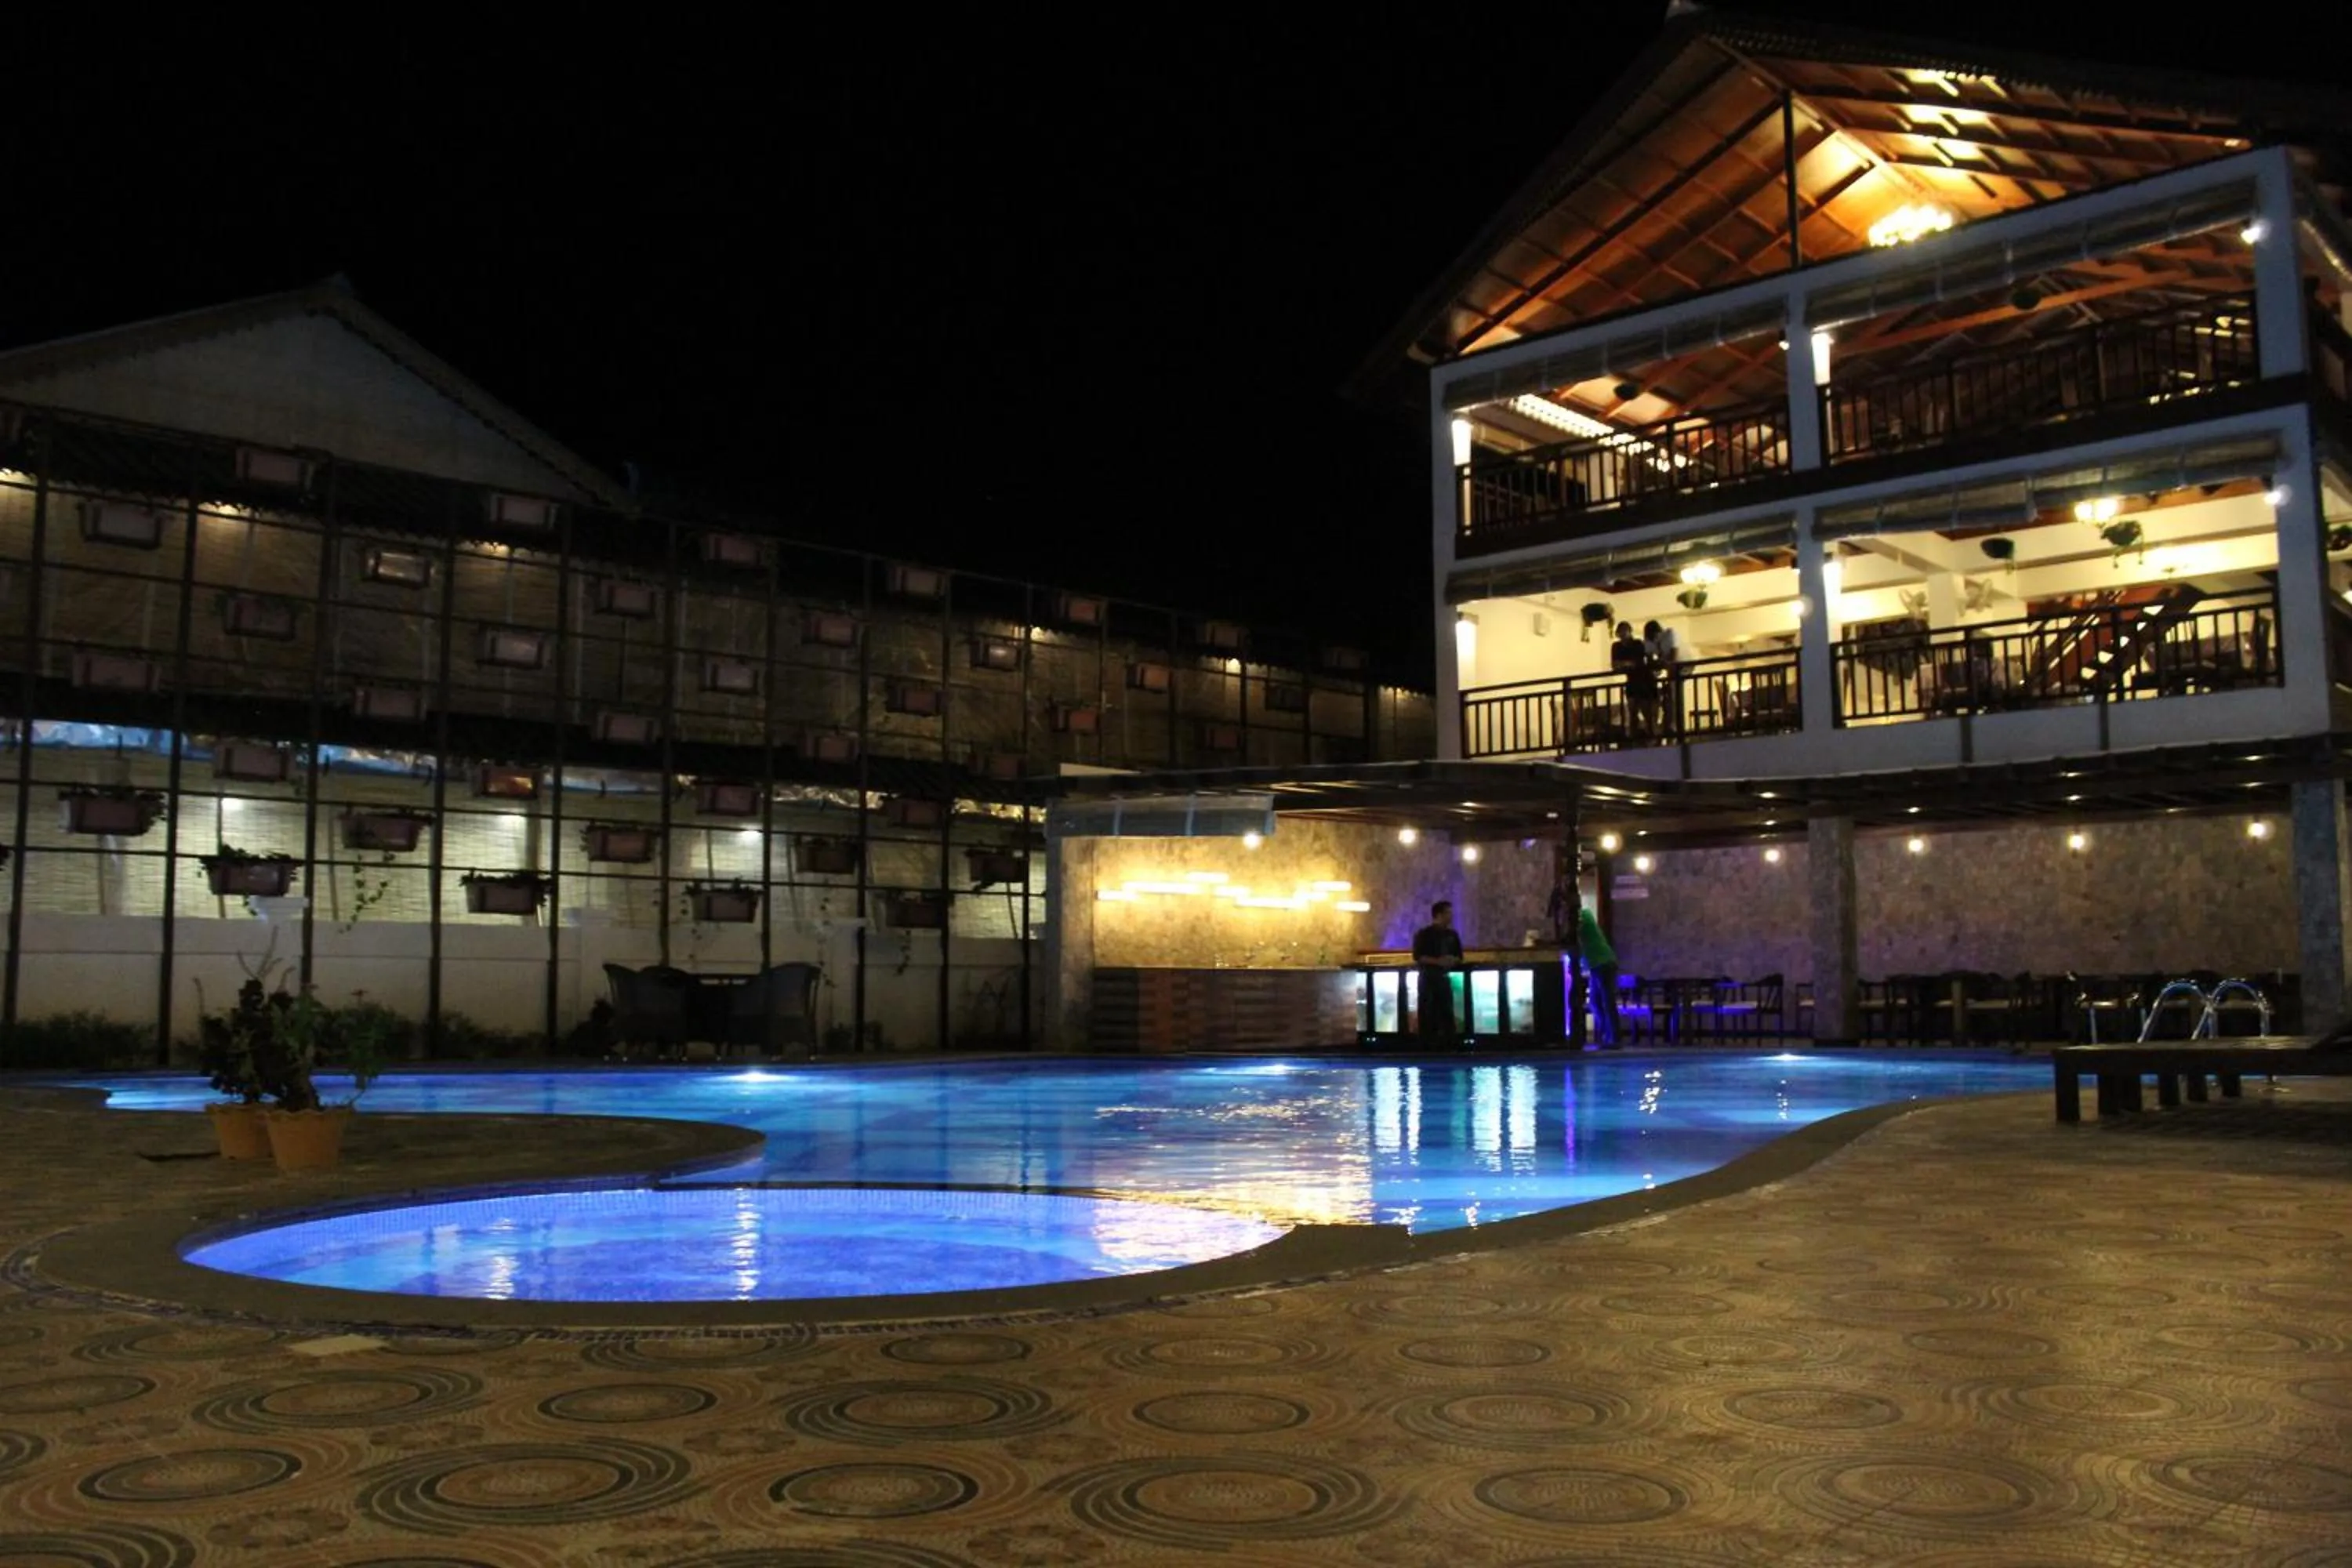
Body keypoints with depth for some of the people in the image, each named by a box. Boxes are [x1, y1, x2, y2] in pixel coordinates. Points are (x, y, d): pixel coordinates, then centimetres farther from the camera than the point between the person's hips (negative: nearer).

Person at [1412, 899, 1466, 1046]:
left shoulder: (1452, 935, 12)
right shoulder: (1424, 934, -4)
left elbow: (1459, 956, 14)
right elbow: (1418, 956, -11)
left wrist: (1453, 960, -9)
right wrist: (1438, 961, -21)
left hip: (1445, 977, 5)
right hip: (1428, 977, -5)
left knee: (1447, 1011, 1)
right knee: (1428, 1012, -6)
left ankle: (1450, 1042, 1)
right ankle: (1428, 1043, -4)